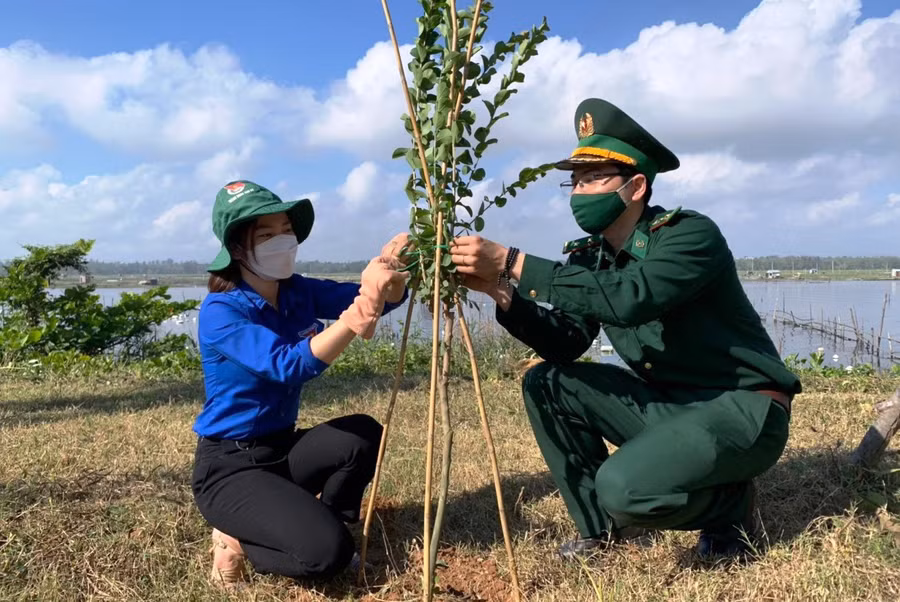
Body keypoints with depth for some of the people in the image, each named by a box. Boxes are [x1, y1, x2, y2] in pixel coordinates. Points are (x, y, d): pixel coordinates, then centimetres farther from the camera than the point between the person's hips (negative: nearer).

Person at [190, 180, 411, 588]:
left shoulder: (300, 293, -1)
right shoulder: (220, 311, -20)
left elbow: (387, 297, -12)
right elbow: (287, 366, -36)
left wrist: (388, 272, -36)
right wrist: (352, 320, -50)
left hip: (281, 448, 7)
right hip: (228, 466, -7)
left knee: (365, 434, -18)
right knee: (328, 551, -22)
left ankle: (307, 522, 5)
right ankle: (238, 541, 6)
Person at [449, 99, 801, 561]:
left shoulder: (690, 235, -19)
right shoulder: (592, 256, 3)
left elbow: (629, 299, -38)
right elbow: (564, 344, -3)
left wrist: (514, 263, -38)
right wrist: (503, 293, -19)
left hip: (743, 407, -7)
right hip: (666, 403, 8)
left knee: (625, 485, -30)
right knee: (544, 384, -5)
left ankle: (730, 506, 4)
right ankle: (607, 527, 8)